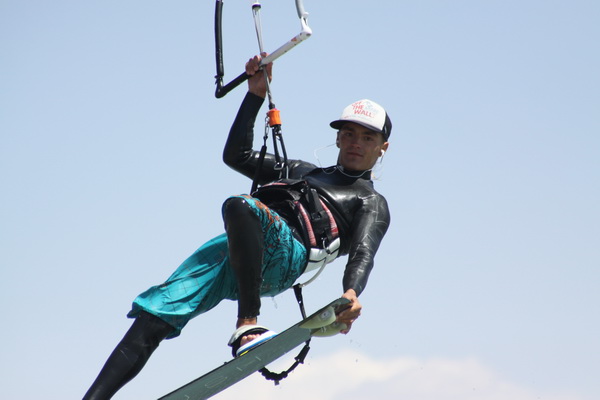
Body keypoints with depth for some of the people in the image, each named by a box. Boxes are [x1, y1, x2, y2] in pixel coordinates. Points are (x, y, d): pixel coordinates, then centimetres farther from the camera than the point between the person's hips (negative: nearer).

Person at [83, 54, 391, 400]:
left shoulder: (373, 204, 22)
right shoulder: (301, 171, 39)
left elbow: (363, 254, 2)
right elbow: (237, 155, 36)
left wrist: (352, 293, -20)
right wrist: (257, 95, 29)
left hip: (285, 253, -6)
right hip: (232, 252, 6)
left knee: (240, 207, -39)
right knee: (153, 318, -14)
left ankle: (247, 325, -42)